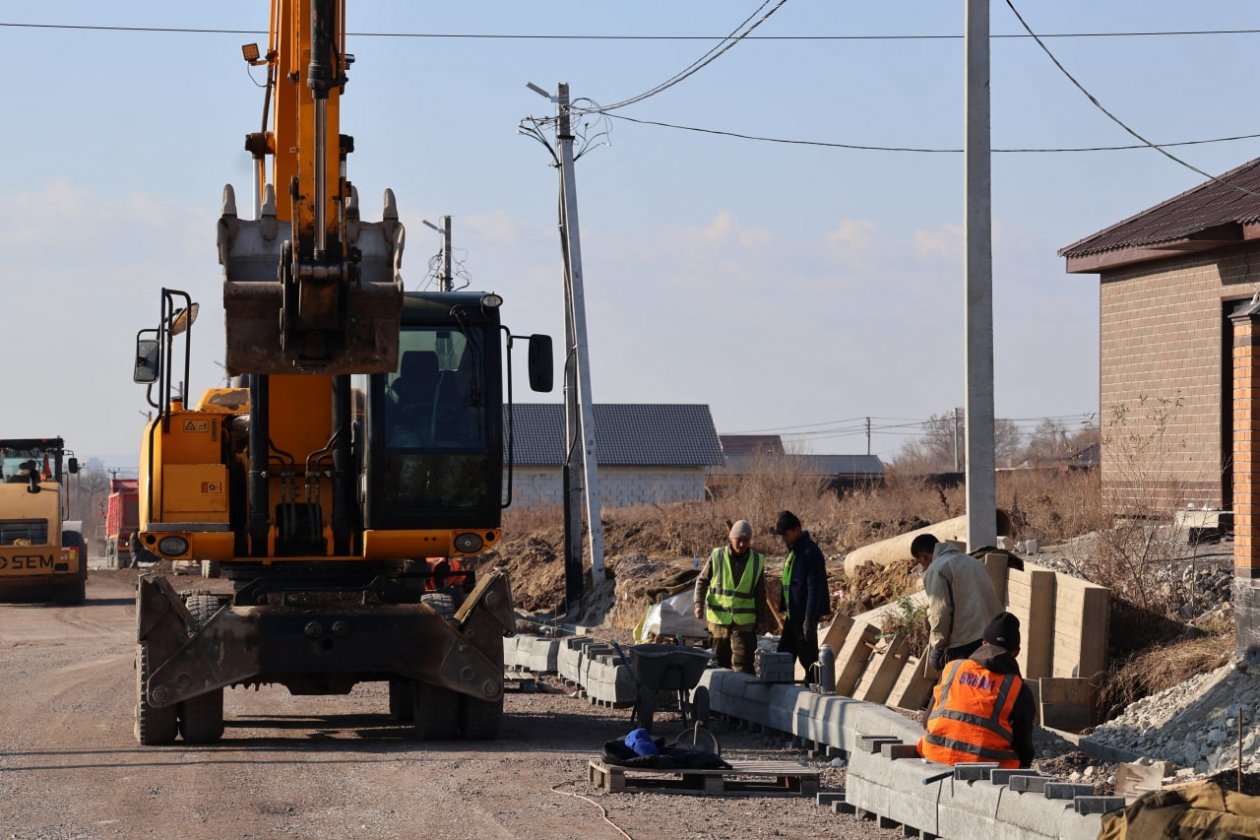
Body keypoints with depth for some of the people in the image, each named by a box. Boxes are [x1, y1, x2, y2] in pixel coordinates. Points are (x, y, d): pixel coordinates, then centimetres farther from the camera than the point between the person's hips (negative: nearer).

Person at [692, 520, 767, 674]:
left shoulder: (757, 561, 1)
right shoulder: (717, 556, -3)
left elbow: (760, 593, 8)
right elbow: (702, 580, 6)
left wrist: (760, 619, 8)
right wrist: (699, 603, -7)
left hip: (744, 622, -1)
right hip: (719, 619, 1)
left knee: (743, 663, -9)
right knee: (721, 661, 11)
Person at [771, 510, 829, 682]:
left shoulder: (810, 552, -18)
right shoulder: (794, 550, 13)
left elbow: (814, 588, -22)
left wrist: (809, 619, -23)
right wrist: (785, 610, 20)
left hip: (804, 615, -10)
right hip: (793, 615, 10)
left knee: (808, 658, -2)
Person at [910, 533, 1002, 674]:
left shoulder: (935, 570, -3)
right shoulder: (973, 562, 21)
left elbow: (939, 613, -12)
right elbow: (995, 602, 19)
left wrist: (937, 648, -4)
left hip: (963, 646, -7)